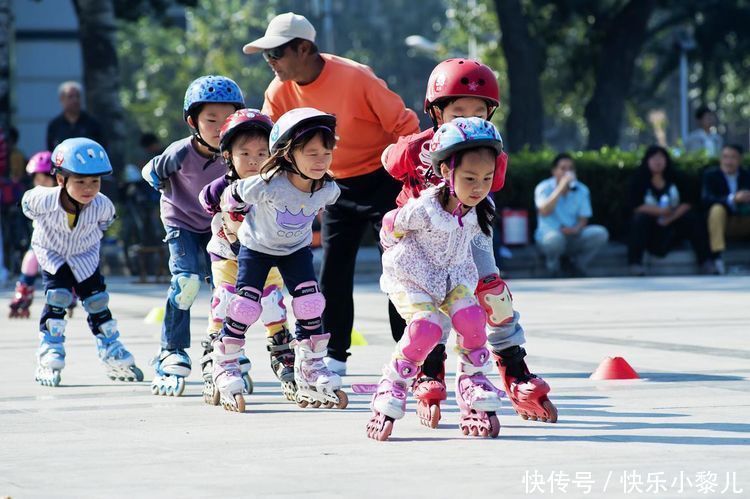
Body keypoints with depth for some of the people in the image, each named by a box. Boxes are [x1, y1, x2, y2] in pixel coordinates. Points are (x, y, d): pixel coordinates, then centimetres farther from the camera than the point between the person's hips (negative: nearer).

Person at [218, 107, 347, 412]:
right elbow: (232, 196, -19)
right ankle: (224, 369, 8)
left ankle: (311, 370, 8)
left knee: (311, 306, -6)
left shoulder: (329, 189, -23)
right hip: (256, 247, -4)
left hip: (296, 249, 4)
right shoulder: (269, 185, -38)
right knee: (245, 307, -9)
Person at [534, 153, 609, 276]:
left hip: (574, 237, 4)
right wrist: (561, 187, -27)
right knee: (555, 238, -39)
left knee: (600, 233, -21)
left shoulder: (581, 190, 4)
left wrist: (576, 229, -23)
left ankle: (578, 263, 2)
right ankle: (553, 265, -5)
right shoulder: (543, 188, -7)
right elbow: (544, 212, -25)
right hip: (549, 237, -4)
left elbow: (583, 219, 1)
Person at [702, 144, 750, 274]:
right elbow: (706, 199, -19)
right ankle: (717, 256, -39)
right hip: (722, 220, -3)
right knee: (717, 208, -34)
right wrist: (732, 199, -34)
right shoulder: (711, 175, -3)